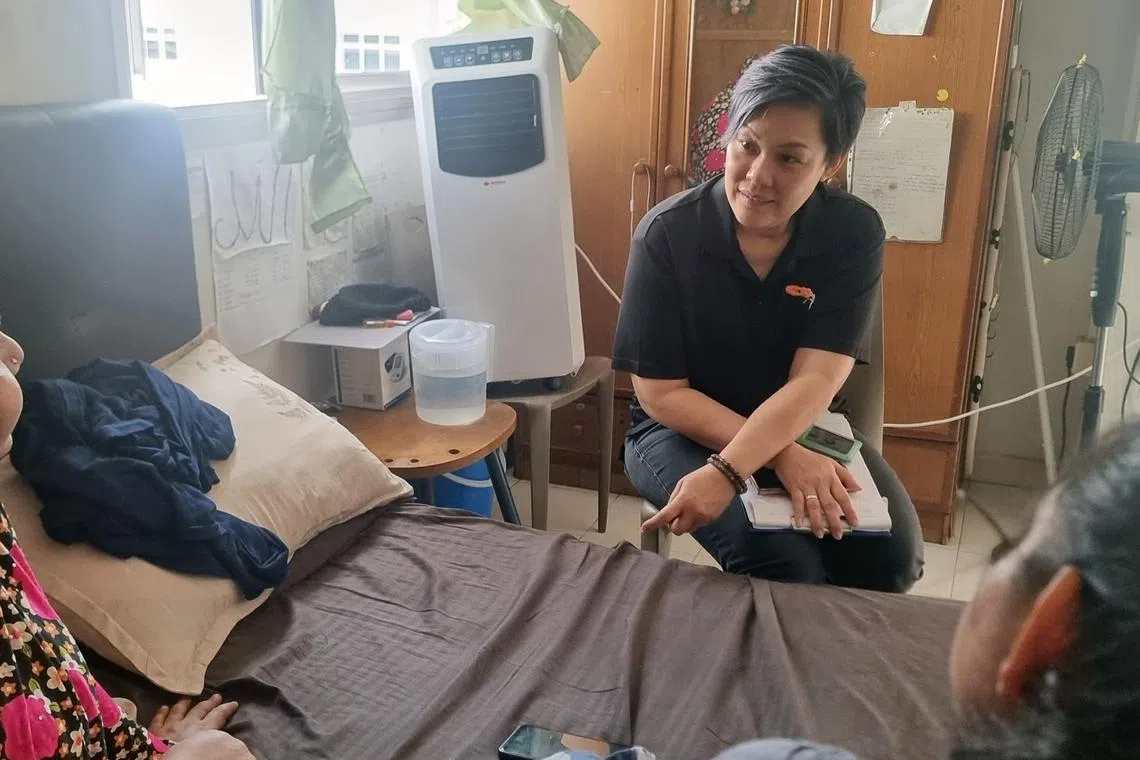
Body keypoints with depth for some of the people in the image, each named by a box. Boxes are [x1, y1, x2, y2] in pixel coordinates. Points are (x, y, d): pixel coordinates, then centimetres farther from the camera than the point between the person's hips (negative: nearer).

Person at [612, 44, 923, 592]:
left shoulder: (854, 234, -13)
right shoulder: (667, 234, -18)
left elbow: (815, 381, -22)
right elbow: (661, 394, -16)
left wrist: (725, 473, -37)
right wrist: (782, 456, -28)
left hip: (800, 426, 3)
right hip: (681, 429, -2)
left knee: (891, 554, -19)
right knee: (782, 564, -27)